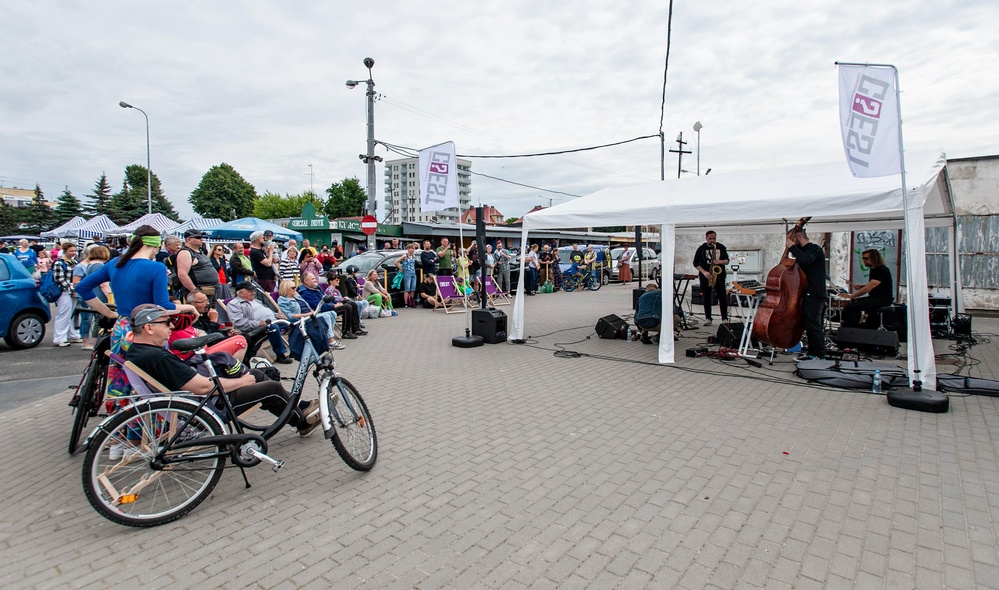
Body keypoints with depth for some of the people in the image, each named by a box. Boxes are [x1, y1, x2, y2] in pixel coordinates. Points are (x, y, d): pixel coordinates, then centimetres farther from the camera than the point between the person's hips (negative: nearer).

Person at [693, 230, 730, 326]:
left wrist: (720, 261, -13)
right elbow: (695, 263, 2)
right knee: (706, 297, 2)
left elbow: (727, 260, 9)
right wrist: (704, 272, -11)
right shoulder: (701, 248, 3)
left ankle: (725, 318, 0)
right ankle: (708, 318, 10)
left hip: (719, 275, 0)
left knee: (722, 297, -5)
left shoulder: (721, 247, 7)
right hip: (705, 276, 0)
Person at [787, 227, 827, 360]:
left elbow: (805, 259, -32)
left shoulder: (814, 249, -11)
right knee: (810, 325, 15)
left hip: (814, 295, -10)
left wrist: (792, 247, -21)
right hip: (809, 294, 10)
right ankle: (812, 352, 23)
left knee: (813, 325, -9)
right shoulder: (807, 250, 20)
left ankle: (820, 355, -5)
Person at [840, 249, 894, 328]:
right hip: (874, 298, 11)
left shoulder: (882, 270, -16)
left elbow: (868, 288, -23)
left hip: (883, 299, -11)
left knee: (850, 307, -23)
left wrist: (850, 296, -22)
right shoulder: (873, 269, 15)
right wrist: (861, 286, 6)